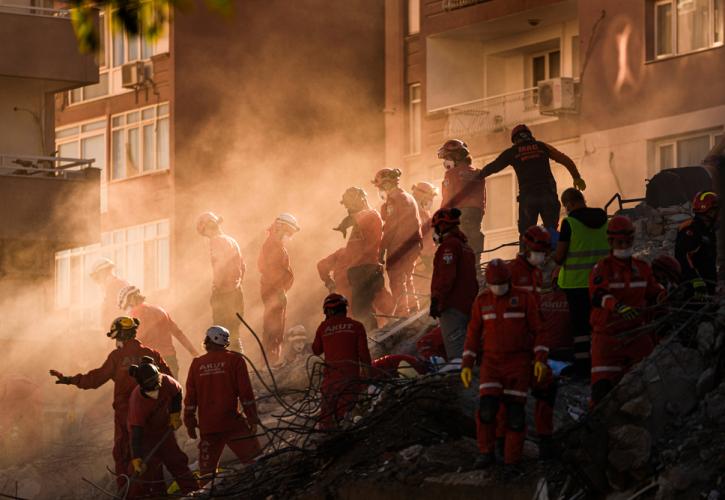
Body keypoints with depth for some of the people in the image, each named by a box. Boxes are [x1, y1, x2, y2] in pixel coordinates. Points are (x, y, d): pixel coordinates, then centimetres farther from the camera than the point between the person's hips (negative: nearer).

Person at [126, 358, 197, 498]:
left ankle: (192, 491, 24)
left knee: (177, 460, 11)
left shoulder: (166, 382, -27)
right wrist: (136, 459, -47)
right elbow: (136, 434, -40)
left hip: (164, 428, 5)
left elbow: (177, 393, 0)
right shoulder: (137, 402, -39)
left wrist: (175, 415, -4)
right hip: (145, 434, -5)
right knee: (149, 467, -17)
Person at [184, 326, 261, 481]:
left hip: (207, 425, 3)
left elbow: (191, 396, 6)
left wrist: (190, 422, 12)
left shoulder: (197, 364, 6)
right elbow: (245, 392, -6)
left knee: (207, 467, 11)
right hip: (231, 422, -3)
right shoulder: (234, 359, -3)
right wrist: (252, 418, -2)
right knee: (254, 461, -2)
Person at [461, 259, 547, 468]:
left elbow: (537, 331, -3)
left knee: (515, 410, -6)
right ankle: (487, 453, 0)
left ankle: (512, 460, 5)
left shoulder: (525, 298, -6)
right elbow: (473, 334, 5)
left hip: (519, 362, -2)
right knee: (487, 407, -15)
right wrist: (466, 365, -1)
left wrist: (541, 360, -14)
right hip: (491, 362, 2)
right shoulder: (482, 301, 1)